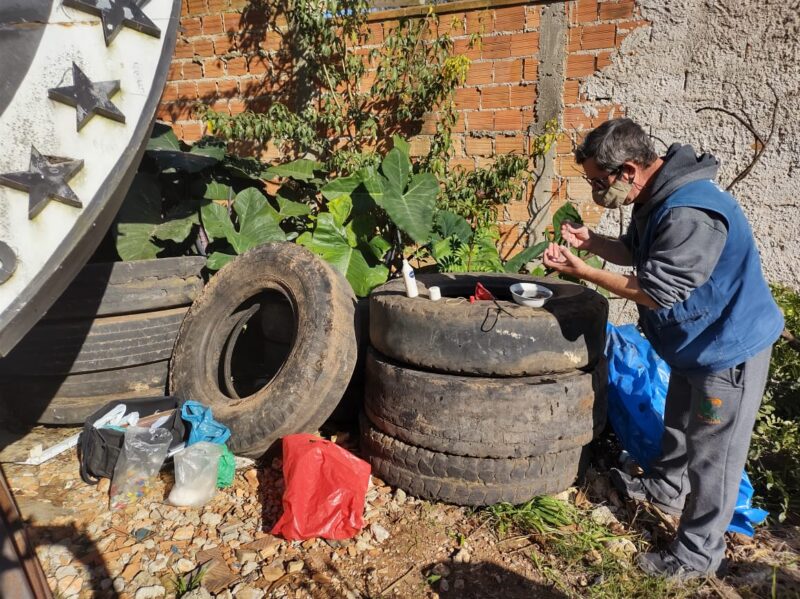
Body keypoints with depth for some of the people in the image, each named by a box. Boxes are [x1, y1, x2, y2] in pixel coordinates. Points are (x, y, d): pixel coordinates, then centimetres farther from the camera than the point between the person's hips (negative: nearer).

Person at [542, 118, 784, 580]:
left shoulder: (690, 215, -34)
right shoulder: (656, 197, -3)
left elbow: (653, 291, -30)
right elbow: (637, 254, 10)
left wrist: (581, 270, -24)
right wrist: (591, 240, -6)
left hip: (731, 345, -10)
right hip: (697, 340, 10)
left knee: (713, 454, 5)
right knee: (678, 422, 27)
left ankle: (698, 555, 22)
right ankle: (667, 488, 51)